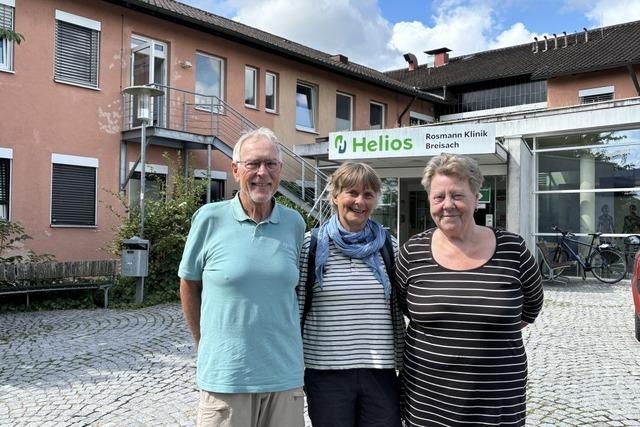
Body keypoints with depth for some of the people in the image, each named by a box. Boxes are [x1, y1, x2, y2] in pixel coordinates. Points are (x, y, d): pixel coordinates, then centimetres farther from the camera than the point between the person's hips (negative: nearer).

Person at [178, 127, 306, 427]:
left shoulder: (294, 223, 1)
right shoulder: (210, 218, -6)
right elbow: (189, 285, 5)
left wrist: (283, 343, 12)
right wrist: (205, 343, 7)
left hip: (286, 376, 3)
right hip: (225, 377, -2)